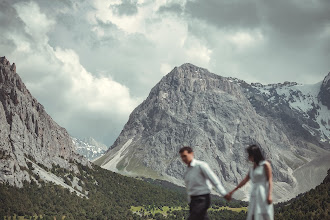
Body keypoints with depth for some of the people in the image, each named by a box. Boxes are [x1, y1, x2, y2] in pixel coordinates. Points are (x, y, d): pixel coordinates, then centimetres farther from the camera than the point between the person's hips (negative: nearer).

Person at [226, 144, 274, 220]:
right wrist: (232, 191, 20)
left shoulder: (265, 165, -4)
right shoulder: (253, 168, 17)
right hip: (254, 195, 7)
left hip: (263, 194, -7)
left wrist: (269, 195, -21)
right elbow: (244, 181, 20)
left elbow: (270, 180, -10)